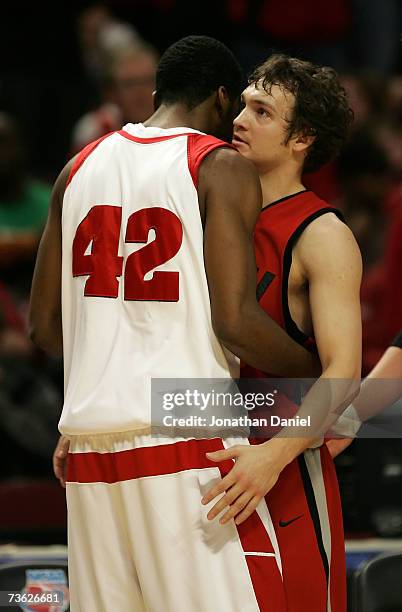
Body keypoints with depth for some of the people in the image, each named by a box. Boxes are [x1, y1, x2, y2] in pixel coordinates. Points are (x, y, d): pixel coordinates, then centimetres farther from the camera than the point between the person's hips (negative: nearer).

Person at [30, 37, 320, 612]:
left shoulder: (81, 166, 14)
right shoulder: (221, 167, -3)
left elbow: (44, 326, 15)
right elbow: (235, 320, -14)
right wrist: (325, 379, 0)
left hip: (90, 438, 6)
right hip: (186, 441, -6)